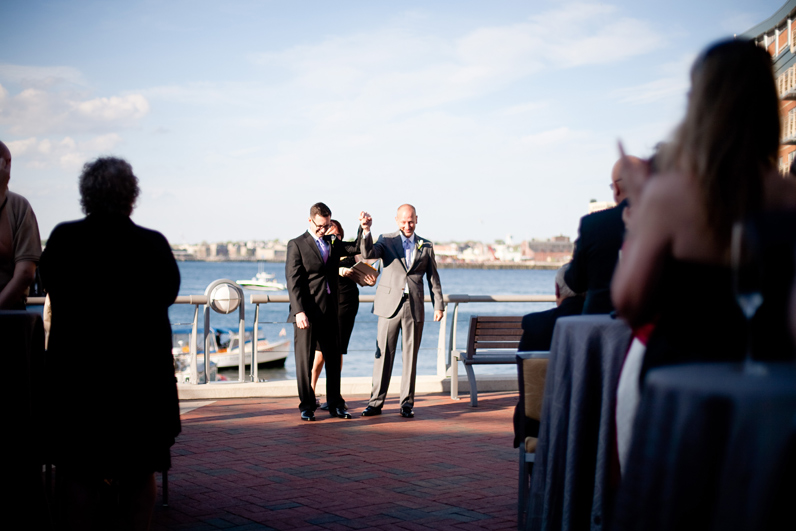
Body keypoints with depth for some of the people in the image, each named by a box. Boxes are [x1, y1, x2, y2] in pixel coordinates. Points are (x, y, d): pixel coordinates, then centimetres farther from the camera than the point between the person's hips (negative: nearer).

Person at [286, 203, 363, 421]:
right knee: (304, 360, 2)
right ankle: (307, 406, 12)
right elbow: (293, 281, -8)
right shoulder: (297, 245, -2)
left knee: (333, 359, 8)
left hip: (330, 312, 5)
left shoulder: (333, 243, 14)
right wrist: (299, 311, -17)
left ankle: (335, 405, 17)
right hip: (307, 312, -5)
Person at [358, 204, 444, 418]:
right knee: (383, 354, 0)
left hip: (415, 307, 1)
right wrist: (366, 230, -29)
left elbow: (433, 278, 12)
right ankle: (376, 402, 5)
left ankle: (407, 403, 12)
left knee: (410, 356, 5)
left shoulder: (426, 246, 11)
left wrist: (438, 305, 6)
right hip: (390, 306, -1)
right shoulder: (386, 240, 6)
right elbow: (368, 253, -13)